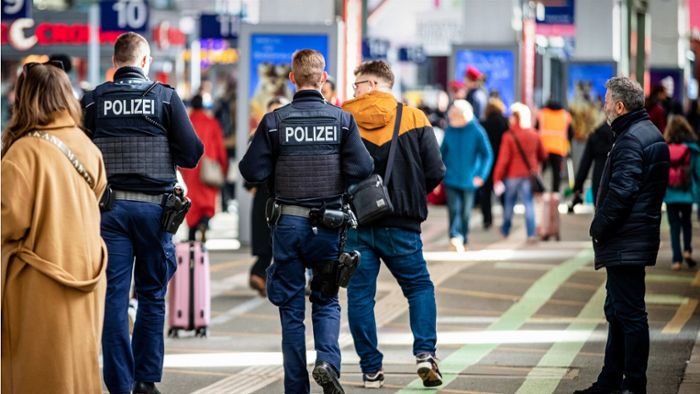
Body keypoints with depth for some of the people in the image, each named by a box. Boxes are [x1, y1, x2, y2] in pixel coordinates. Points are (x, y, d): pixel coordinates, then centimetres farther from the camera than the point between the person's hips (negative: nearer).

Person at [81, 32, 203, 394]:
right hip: (153, 206, 0)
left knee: (114, 296, 2)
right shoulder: (165, 97, -2)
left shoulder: (93, 100, 1)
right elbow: (191, 154, -3)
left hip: (109, 205, 1)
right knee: (152, 295, 12)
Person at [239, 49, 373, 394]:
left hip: (287, 223, 0)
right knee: (327, 300, 14)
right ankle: (328, 360, -11)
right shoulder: (342, 119, -3)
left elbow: (253, 172, -8)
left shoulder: (274, 121, -5)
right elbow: (361, 169, -10)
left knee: (291, 307, 8)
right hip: (328, 223, 0)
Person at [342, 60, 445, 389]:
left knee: (360, 295, 8)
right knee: (420, 287, 15)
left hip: (355, 224, 0)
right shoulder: (414, 119, -1)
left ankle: (371, 369, 7)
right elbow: (435, 173, -4)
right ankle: (425, 353, -3)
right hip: (400, 225, 0)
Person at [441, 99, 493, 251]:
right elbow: (442, 153, 11)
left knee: (465, 212, 10)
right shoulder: (449, 131, 2)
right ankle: (455, 236, -26)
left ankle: (464, 241, 25)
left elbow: (487, 155, -5)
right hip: (451, 179, 1)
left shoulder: (477, 132, -6)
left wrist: (481, 175, -15)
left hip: (468, 180, -1)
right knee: (454, 209, -15)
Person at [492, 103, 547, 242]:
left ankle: (505, 231, 31)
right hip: (530, 175, 2)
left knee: (509, 203, 15)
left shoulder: (508, 136, -13)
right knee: (529, 204, 1)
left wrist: (497, 178, -9)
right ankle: (531, 234, -10)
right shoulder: (534, 135, 0)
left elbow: (503, 159, -14)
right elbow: (543, 156, 11)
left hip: (512, 175, -2)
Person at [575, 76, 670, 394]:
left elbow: (620, 192, -23)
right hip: (637, 241, 11)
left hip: (624, 244, -11)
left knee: (629, 313, -7)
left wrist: (599, 228, -12)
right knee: (617, 311, 17)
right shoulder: (651, 134, 16)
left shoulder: (630, 141, -17)